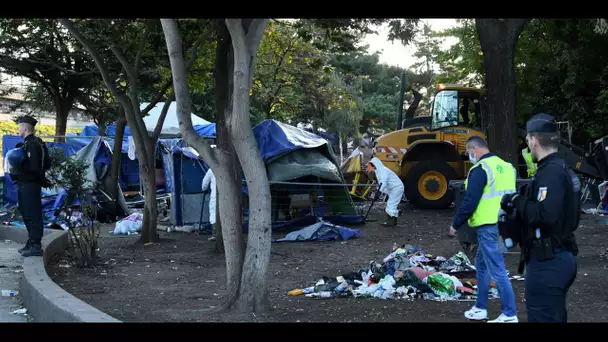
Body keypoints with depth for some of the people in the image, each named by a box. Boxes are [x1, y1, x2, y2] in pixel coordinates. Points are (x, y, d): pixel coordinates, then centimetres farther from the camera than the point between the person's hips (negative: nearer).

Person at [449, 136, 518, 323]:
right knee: (482, 264, 20)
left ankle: (509, 315, -2)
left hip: (489, 226, -9)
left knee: (496, 269, -5)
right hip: (504, 224, 10)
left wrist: (456, 224, -6)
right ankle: (480, 308, 26)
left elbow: (470, 202, -16)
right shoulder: (506, 167, 14)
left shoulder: (480, 169, -13)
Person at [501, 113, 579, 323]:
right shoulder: (563, 170, 14)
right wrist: (521, 204, 11)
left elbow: (544, 215, -31)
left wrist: (518, 202, -14)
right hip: (562, 257, 10)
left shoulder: (550, 173, -18)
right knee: (555, 317, 18)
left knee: (543, 318, -5)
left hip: (547, 263, -10)